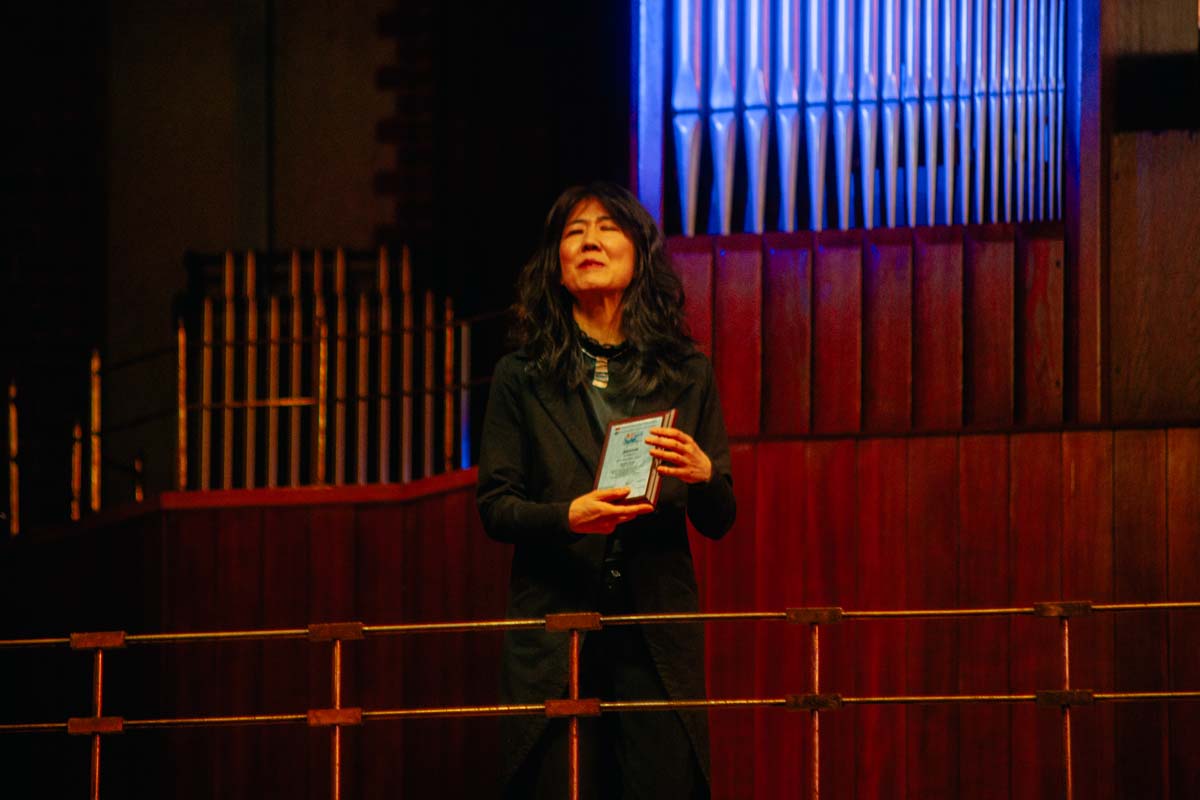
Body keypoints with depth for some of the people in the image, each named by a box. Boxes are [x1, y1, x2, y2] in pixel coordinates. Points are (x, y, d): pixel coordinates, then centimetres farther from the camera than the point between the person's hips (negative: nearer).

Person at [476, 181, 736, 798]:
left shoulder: (686, 376, 10)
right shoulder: (521, 378, 7)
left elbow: (719, 521, 10)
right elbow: (494, 507, 3)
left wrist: (702, 473, -12)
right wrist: (567, 517, -16)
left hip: (657, 635, 1)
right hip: (555, 627, -1)